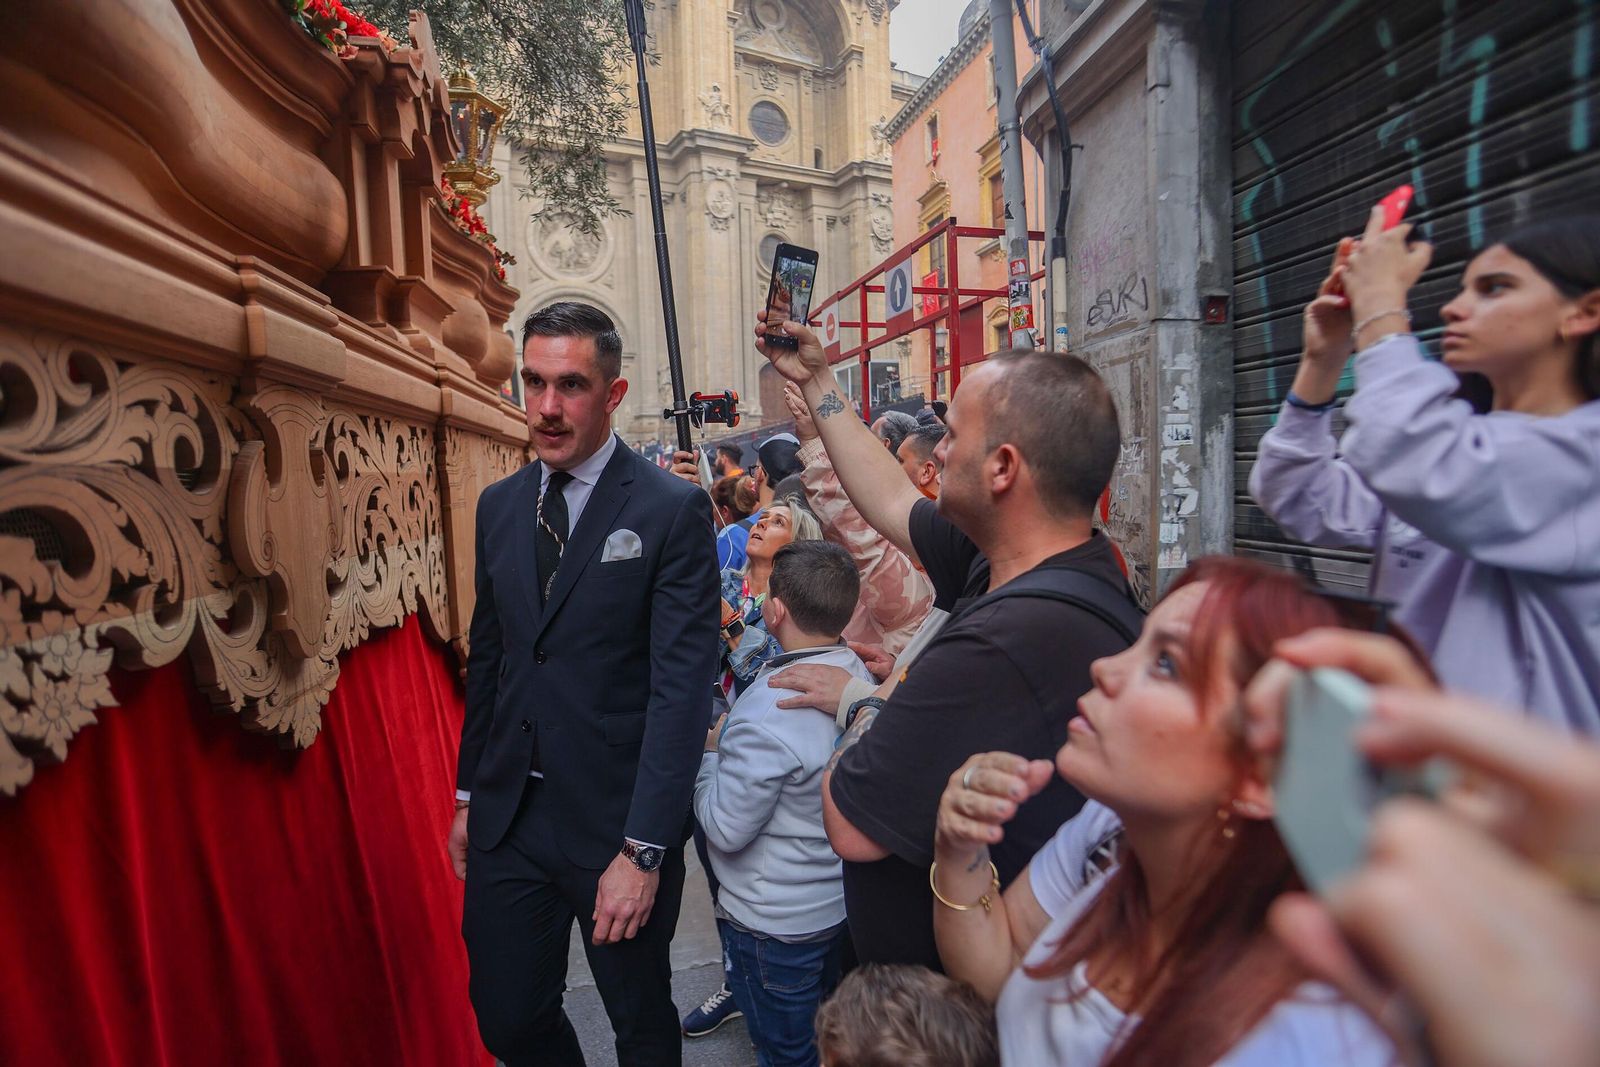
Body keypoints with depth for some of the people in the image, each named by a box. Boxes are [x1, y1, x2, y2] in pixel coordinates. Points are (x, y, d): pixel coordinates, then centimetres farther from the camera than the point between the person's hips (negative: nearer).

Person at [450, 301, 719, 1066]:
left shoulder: (672, 509, -13)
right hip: (507, 816, 5)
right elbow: (487, 658, 12)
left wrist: (644, 850, -18)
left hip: (615, 820, -4)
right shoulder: (499, 504, 5)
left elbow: (682, 685, -16)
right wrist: (469, 795, 13)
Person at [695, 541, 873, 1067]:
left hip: (777, 925, -7)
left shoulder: (768, 713, -33)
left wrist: (708, 753, -10)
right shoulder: (858, 677, -7)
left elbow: (725, 829, -25)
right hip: (841, 903, 8)